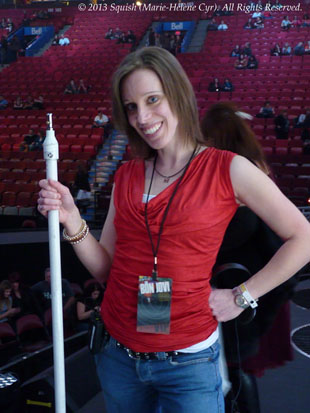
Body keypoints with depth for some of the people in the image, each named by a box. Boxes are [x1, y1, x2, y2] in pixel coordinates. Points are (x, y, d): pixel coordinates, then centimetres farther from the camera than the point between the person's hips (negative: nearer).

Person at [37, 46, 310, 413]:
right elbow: (105, 269, 4)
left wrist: (241, 297, -7)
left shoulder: (227, 170, -9)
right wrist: (72, 222, -12)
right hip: (119, 355, 5)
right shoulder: (127, 176, 4)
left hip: (187, 363, -4)